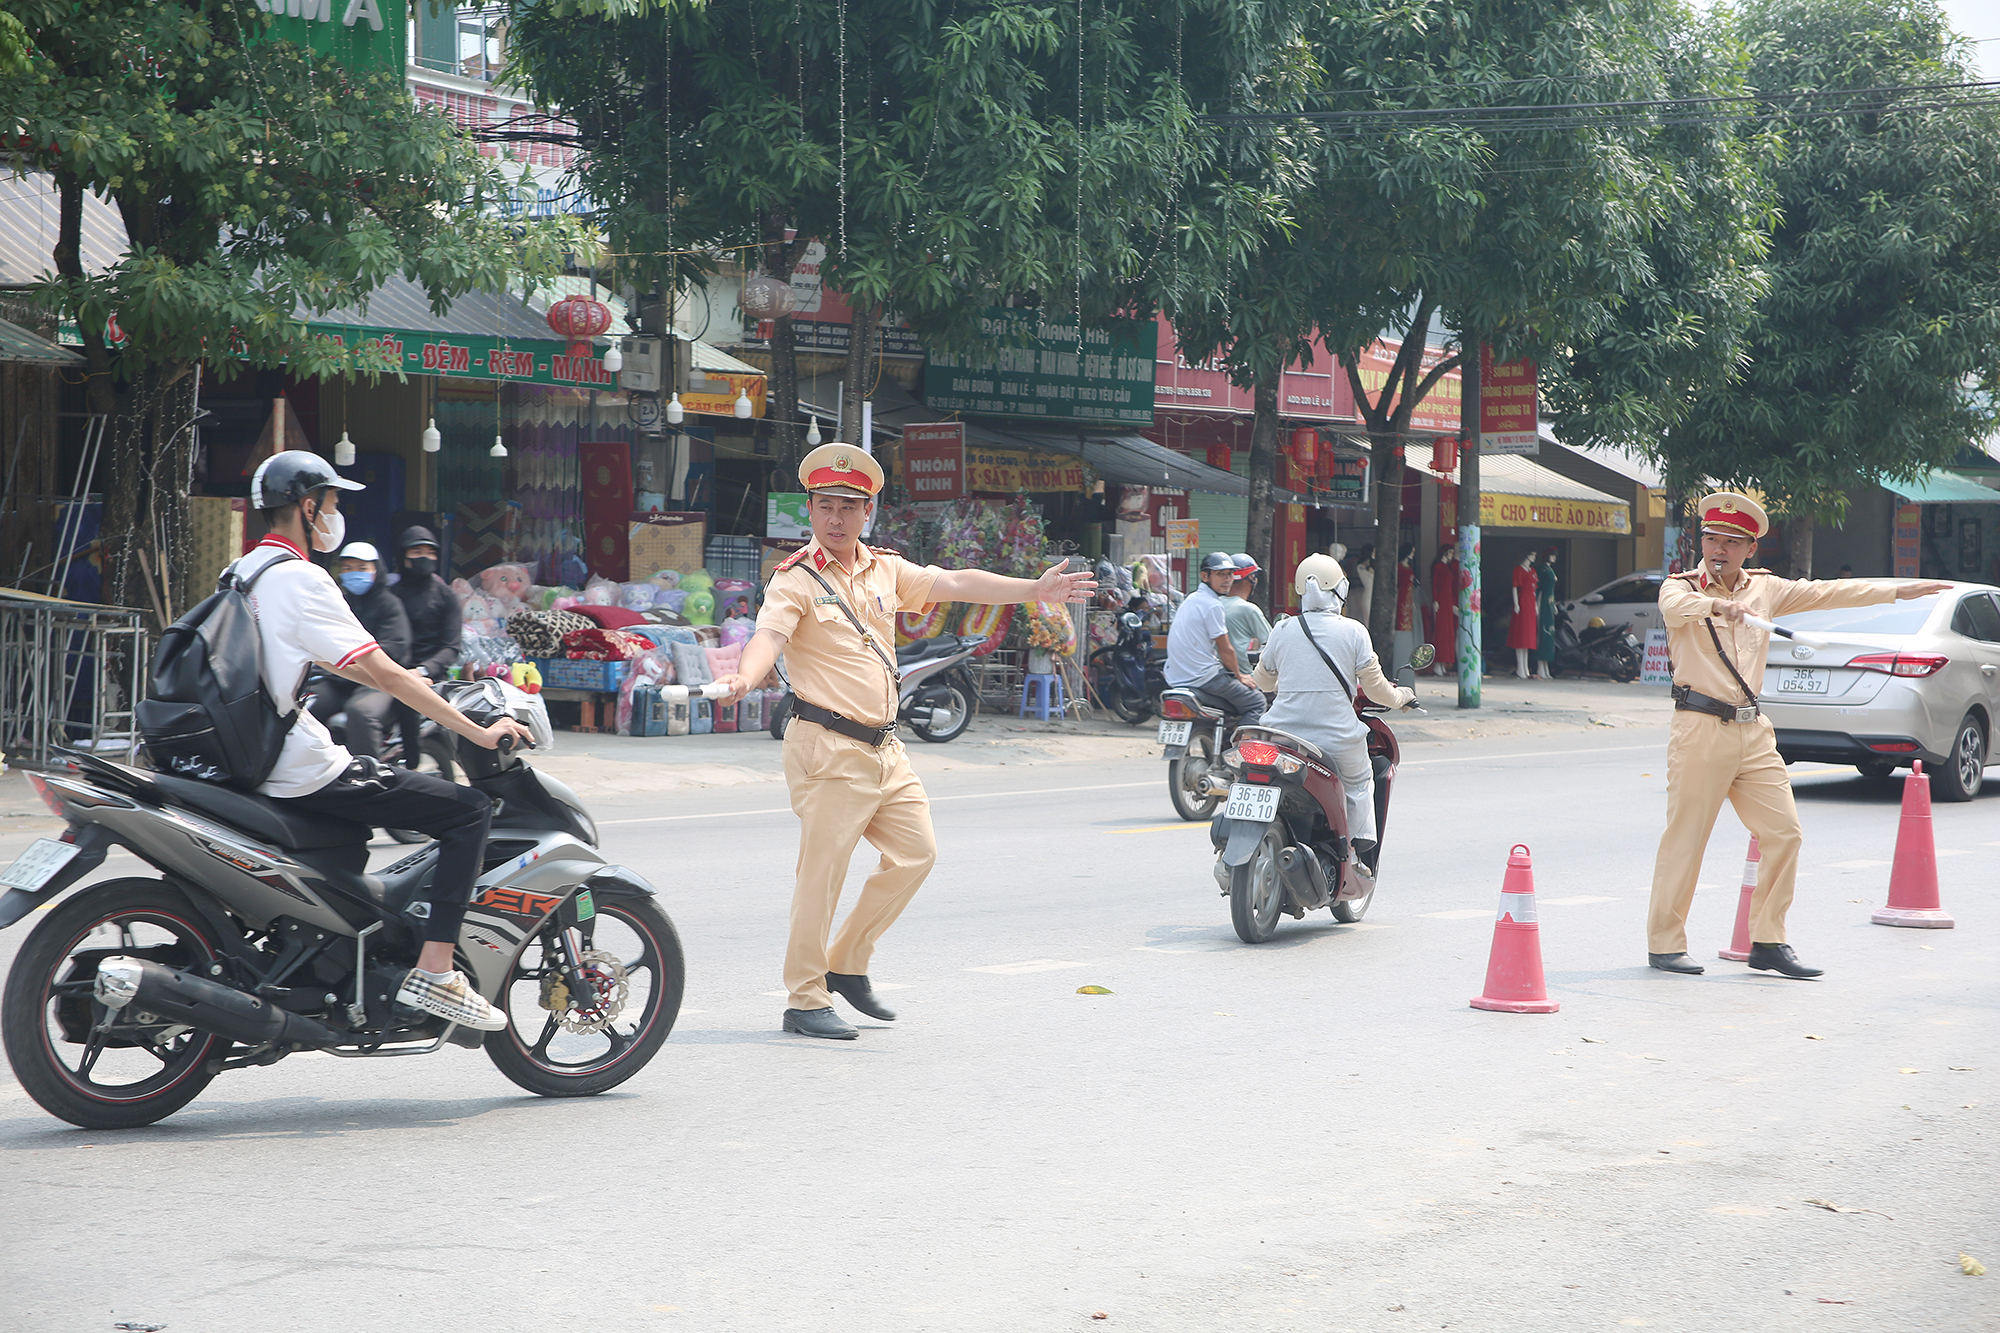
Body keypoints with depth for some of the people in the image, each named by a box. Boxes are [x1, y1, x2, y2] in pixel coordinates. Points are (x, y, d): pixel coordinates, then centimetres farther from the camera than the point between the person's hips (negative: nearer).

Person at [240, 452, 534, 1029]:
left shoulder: (244, 571, 14)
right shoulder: (300, 579, -14)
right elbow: (383, 673, -16)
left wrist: (398, 683, 36)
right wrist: (478, 732, -12)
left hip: (255, 761, 10)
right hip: (307, 774, -10)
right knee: (470, 810, -7)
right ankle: (433, 973, -13)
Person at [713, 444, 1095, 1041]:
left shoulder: (886, 571, 13)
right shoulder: (796, 580, -8)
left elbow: (955, 584, 11)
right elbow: (771, 634, -24)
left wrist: (1034, 590, 5)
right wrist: (744, 678, -45)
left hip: (884, 746, 7)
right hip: (828, 748, -7)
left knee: (915, 852, 11)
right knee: (822, 873, -6)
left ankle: (846, 964, 25)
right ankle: (806, 1000, 4)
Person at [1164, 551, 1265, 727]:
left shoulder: (1191, 599, 15)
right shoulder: (1213, 605, -15)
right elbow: (1225, 650, -11)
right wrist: (1239, 676, 5)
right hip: (1204, 677, -9)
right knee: (1256, 703, 1)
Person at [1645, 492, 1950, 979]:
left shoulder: (1765, 588, 14)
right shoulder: (1681, 587, -2)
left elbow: (1826, 593, 18)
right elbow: (1676, 606, -25)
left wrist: (1899, 591, 17)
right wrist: (1717, 605, -47)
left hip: (1753, 731, 6)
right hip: (1700, 729, -6)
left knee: (1783, 832, 2)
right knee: (1685, 837, -5)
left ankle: (1768, 942, 11)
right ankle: (1664, 944, 5)